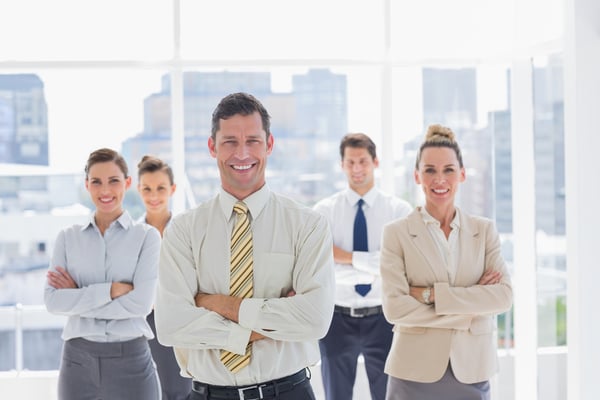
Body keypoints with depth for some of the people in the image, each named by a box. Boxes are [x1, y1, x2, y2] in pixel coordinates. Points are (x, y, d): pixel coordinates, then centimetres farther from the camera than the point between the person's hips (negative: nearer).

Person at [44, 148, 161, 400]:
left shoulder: (147, 236, -2)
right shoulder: (68, 238, 6)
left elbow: (141, 303, -13)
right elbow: (52, 301, -6)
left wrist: (77, 297, -8)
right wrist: (110, 290, -15)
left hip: (130, 359, -2)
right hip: (78, 359, 2)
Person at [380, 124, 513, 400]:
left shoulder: (484, 230, 5)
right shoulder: (397, 233, -2)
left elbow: (504, 296, -7)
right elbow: (394, 307, -11)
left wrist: (431, 295, -14)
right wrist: (470, 311, -13)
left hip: (471, 372, 2)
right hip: (415, 372, -2)